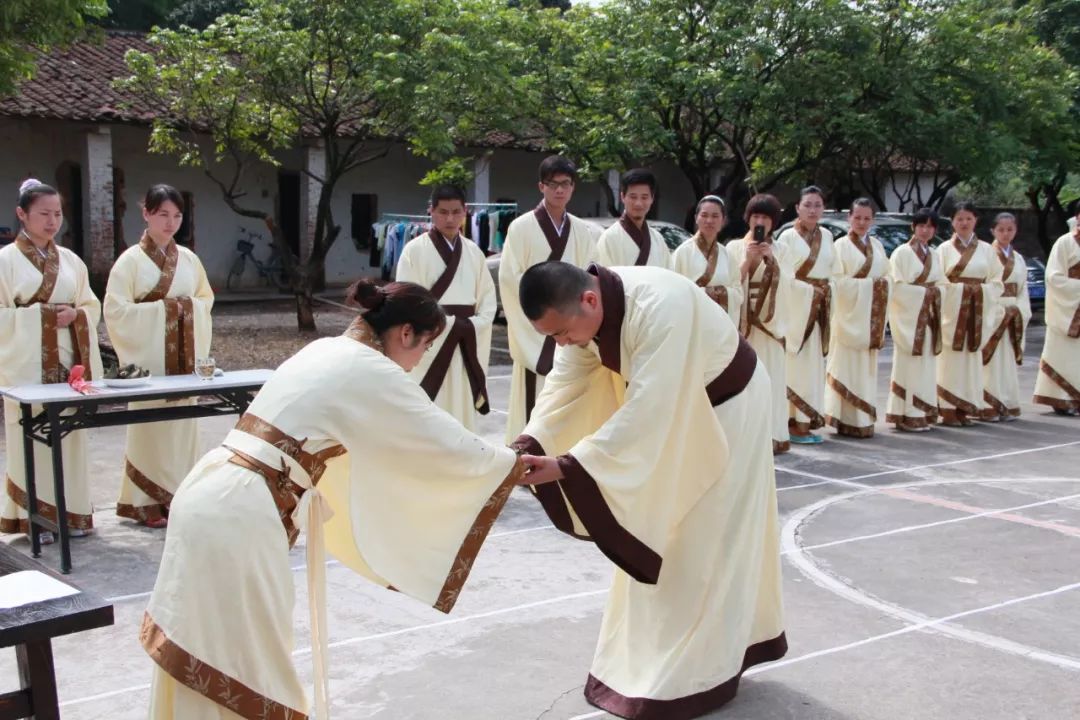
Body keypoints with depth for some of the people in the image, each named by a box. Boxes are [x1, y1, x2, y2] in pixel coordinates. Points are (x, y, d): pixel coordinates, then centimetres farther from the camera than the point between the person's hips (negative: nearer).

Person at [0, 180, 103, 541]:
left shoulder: (70, 260, 13)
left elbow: (92, 307, 14)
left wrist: (75, 315, -6)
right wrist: (39, 315, -14)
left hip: (68, 362, 4)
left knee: (70, 436, 6)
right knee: (31, 438, -3)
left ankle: (71, 512, 15)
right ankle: (35, 516, 4)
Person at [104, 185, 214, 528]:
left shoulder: (188, 258, 9)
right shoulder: (131, 260, -4)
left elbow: (206, 298, 18)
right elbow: (115, 310, -9)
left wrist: (188, 307, -3)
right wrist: (161, 309, -14)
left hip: (184, 355, 5)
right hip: (149, 355, -5)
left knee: (183, 424, 6)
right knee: (150, 425, -4)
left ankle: (179, 495, 16)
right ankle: (148, 501, 5)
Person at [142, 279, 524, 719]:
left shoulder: (327, 352, 17)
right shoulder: (371, 372, -10)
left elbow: (373, 447, 29)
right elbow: (445, 442, -3)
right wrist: (510, 466, 15)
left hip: (212, 498, 9)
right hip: (239, 515, -9)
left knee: (206, 652, 21)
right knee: (243, 663, 5)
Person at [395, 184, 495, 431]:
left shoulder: (474, 252, 10)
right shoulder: (415, 250, -5)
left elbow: (488, 297, 11)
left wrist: (471, 326, -7)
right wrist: (452, 325, -13)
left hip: (466, 347, 5)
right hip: (429, 346, -5)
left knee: (462, 412, 9)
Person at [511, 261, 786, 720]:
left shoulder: (659, 308, -40)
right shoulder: (579, 309, -16)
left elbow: (644, 409, -41)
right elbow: (565, 384, -14)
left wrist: (566, 465, -43)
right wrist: (530, 444, -30)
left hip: (726, 406, -8)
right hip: (671, 412, 8)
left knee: (703, 541, -2)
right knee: (655, 536, 15)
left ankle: (695, 672, 12)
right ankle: (653, 657, 31)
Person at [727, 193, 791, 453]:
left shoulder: (780, 250, 11)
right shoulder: (735, 247, 5)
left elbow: (787, 282, -1)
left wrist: (771, 260, -12)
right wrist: (747, 261, -14)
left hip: (771, 321, 2)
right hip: (743, 320, -2)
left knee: (771, 378, -1)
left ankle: (771, 434, 3)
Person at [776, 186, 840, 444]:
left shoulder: (827, 236, 12)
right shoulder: (787, 236, -6)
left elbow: (834, 272, 16)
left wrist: (827, 292, -1)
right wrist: (810, 291, -12)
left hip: (820, 308, 6)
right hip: (797, 308, -6)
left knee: (815, 364, 7)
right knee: (797, 365, -8)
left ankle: (808, 420, 13)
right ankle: (795, 423, -7)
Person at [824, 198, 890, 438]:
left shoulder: (876, 245, 14)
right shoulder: (841, 245, -5)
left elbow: (886, 276, 15)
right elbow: (838, 282, -12)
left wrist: (882, 285, -4)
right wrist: (867, 284, -13)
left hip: (872, 315, 6)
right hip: (850, 313, -6)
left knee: (867, 366, 8)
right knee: (848, 365, -8)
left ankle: (864, 418, 14)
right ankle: (848, 420, -5)